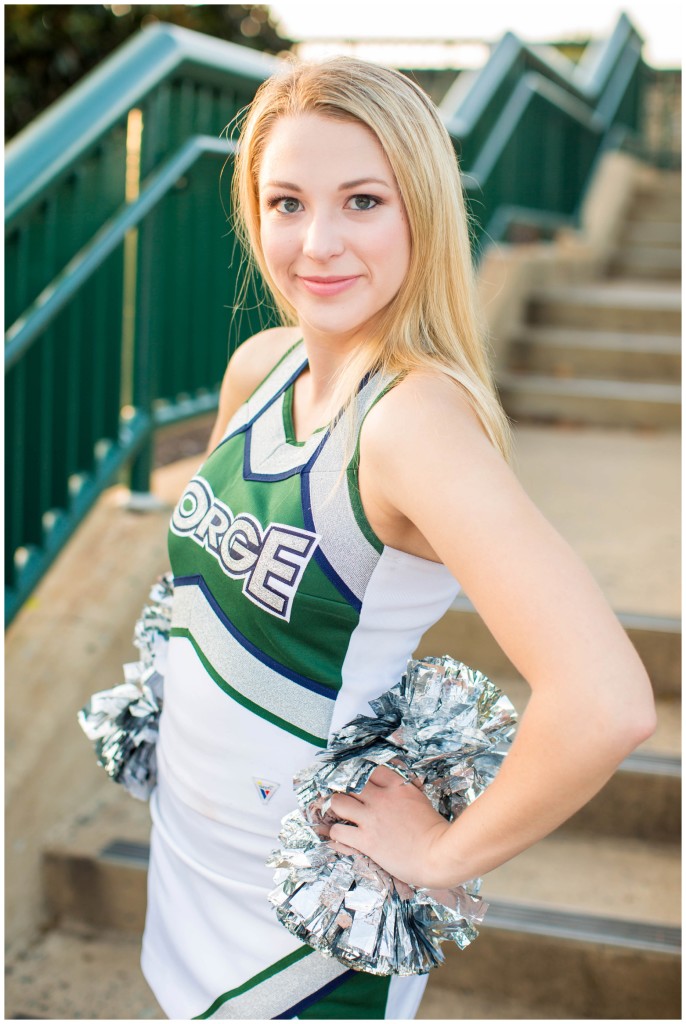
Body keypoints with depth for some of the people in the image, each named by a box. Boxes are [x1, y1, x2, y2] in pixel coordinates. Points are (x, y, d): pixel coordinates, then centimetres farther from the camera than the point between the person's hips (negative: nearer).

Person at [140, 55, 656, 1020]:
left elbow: (607, 704, -40)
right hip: (191, 832, 7)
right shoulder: (261, 364, -6)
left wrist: (448, 850, -26)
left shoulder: (418, 417, -29)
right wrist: (196, 671, 9)